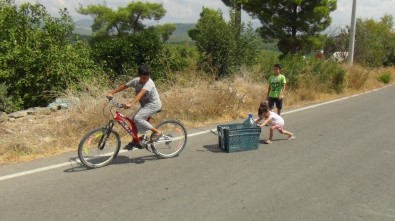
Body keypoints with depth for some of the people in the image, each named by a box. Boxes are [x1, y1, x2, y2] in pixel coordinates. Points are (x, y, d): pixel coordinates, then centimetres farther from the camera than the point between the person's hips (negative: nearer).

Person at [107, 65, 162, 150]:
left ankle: (157, 132, -11)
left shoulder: (149, 83, -25)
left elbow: (141, 94, -40)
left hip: (153, 104, -8)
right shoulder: (136, 80, -4)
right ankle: (134, 141, 19)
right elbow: (124, 86, 6)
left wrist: (130, 104, -52)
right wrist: (112, 93, -1)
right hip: (145, 104, 8)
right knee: (134, 120, 3)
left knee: (137, 118, -22)